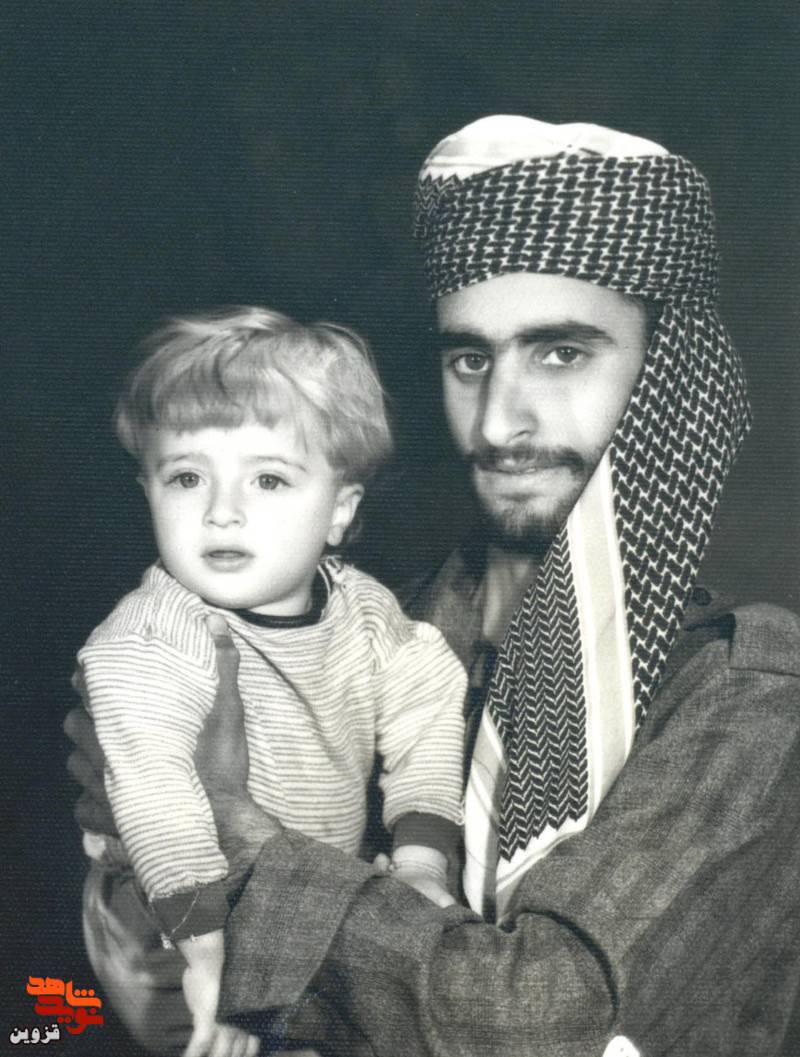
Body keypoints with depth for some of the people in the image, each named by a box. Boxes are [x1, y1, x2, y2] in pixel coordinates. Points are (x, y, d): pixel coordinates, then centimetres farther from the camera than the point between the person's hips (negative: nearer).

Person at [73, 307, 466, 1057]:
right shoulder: (141, 649, -25)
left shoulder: (363, 608, -5)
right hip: (180, 932, -4)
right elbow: (156, 799, -34)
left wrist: (420, 857, -11)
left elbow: (424, 720, 0)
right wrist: (210, 957, -42)